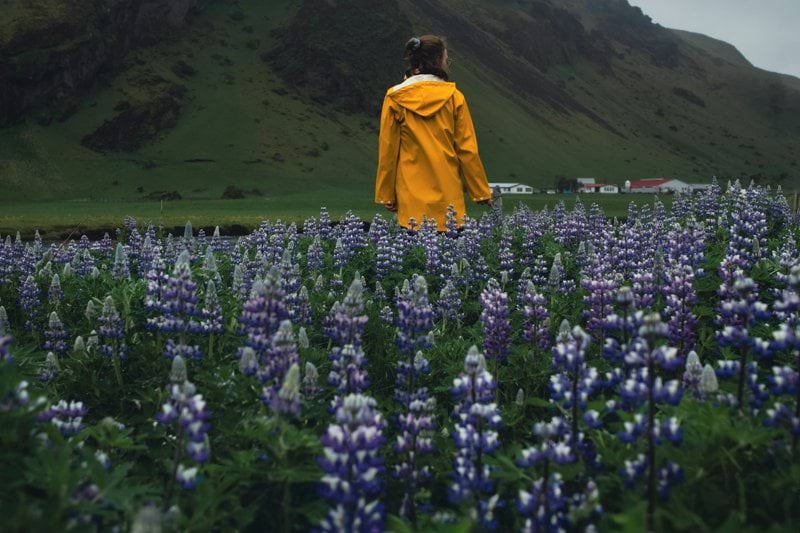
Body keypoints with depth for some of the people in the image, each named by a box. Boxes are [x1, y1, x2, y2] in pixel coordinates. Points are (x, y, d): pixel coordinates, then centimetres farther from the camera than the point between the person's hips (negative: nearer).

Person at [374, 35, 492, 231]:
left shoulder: (395, 99, 1)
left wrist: (386, 195, 11)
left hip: (412, 198, 1)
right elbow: (467, 150, 1)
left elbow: (387, 150, 3)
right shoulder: (453, 97, 0)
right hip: (448, 196, 0)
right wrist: (482, 192, 9)